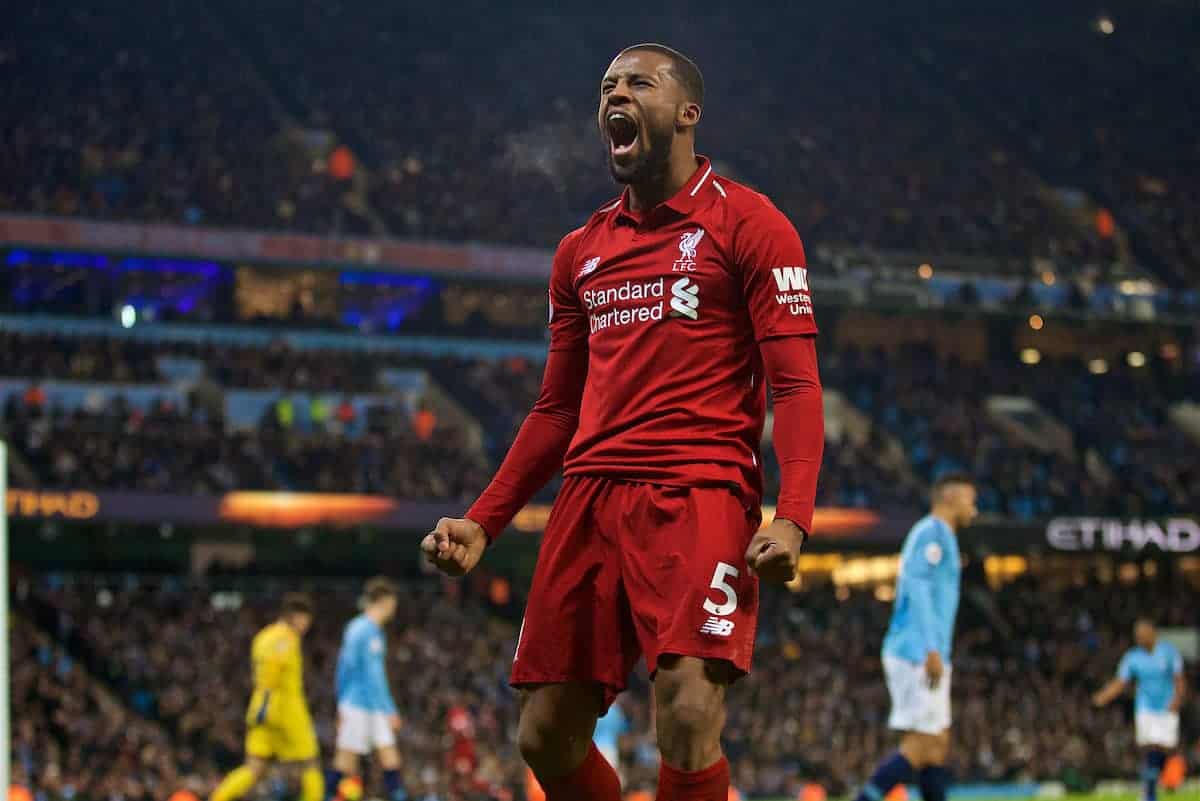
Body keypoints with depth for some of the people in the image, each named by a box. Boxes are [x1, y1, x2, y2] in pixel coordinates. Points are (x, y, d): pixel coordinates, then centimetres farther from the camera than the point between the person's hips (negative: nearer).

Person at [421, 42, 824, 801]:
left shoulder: (747, 224, 2)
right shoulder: (582, 251, 20)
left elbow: (797, 385, -5)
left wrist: (792, 518, -19)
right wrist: (483, 521, 14)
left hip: (699, 492, -6)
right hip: (591, 496, 6)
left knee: (689, 717, -21)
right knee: (545, 736, 3)